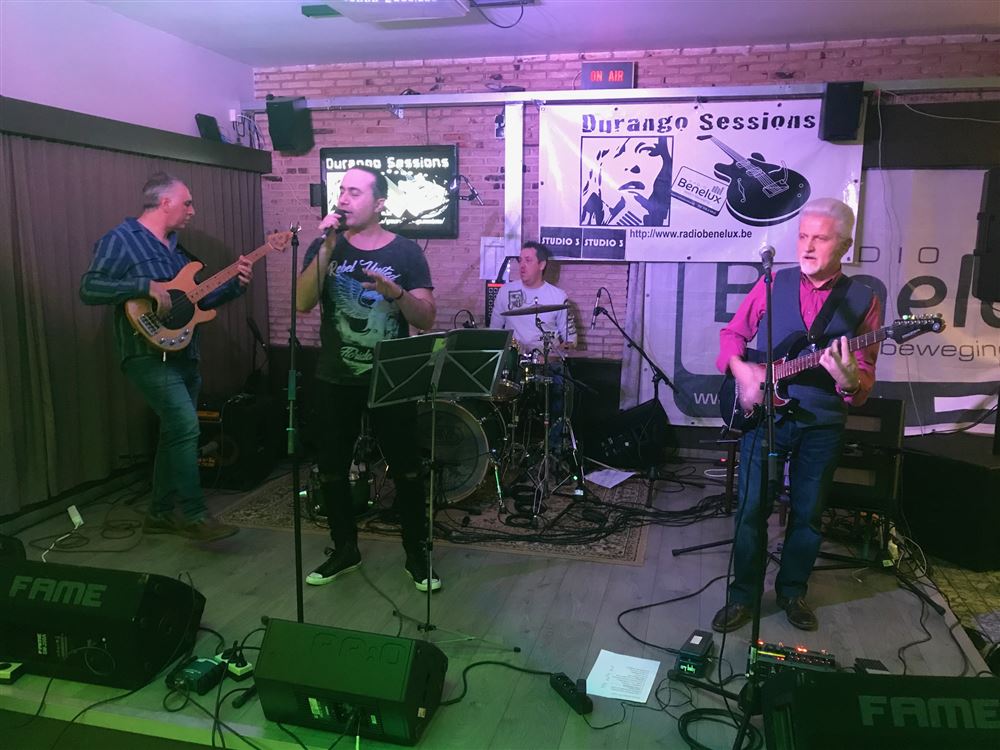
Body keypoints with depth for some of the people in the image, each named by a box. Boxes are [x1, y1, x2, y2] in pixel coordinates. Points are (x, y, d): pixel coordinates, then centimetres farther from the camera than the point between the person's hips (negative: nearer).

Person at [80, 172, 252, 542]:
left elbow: (195, 298, 20)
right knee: (186, 427, -19)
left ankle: (161, 514, 22)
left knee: (174, 432, 11)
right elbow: (89, 288, -17)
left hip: (183, 355, 9)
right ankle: (193, 515, -11)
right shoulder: (121, 239, -7)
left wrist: (235, 284, 7)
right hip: (150, 355, -9)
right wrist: (147, 286, -25)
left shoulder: (174, 246, 18)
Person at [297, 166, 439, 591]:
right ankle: (344, 550, 30)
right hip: (335, 381, 2)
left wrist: (397, 293, -25)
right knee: (332, 470, 11)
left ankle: (416, 555, 21)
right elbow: (302, 304, -12)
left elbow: (427, 320, -6)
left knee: (406, 471, 4)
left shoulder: (406, 252, -3)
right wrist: (328, 248, -19)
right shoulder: (325, 247, 2)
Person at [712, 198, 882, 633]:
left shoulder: (863, 300, 0)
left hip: (823, 425, 0)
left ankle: (792, 590, 32)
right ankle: (742, 594, 20)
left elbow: (866, 376, -3)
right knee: (751, 509, 3)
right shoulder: (772, 284, 2)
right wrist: (740, 368, -10)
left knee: (808, 514, 12)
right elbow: (733, 333, 10)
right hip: (764, 415, 0)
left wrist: (849, 381, -26)